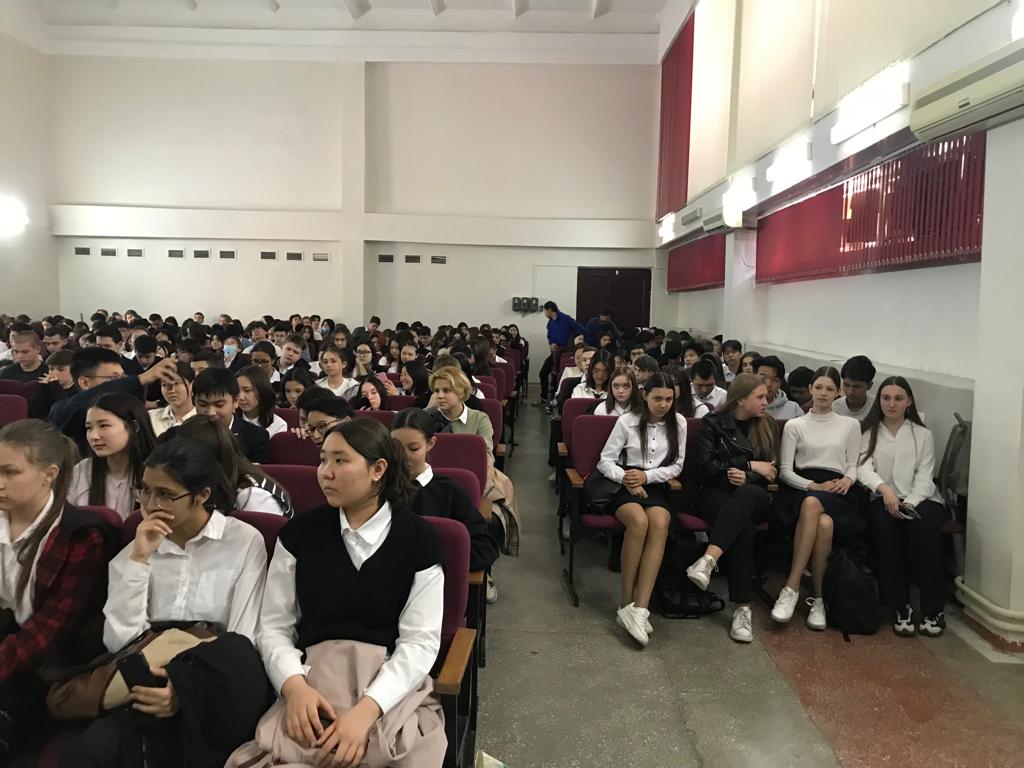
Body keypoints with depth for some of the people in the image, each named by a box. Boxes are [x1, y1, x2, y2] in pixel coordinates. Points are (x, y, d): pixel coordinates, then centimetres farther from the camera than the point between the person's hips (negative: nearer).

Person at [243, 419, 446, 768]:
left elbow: (421, 641, -6)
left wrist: (368, 708, -20)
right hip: (314, 675, 2)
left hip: (393, 687, -1)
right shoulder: (299, 533, 5)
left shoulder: (420, 539, -2)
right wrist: (294, 685, -14)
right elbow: (274, 627, 6)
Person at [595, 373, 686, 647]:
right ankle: (626, 602, -24)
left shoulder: (678, 423, 9)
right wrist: (626, 478, -15)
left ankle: (639, 608, -37)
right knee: (639, 521, -36)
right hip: (624, 486, -2)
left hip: (655, 487, 2)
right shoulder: (627, 421, 4)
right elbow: (606, 461, 4)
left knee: (660, 523, -34)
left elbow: (677, 466, 9)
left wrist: (646, 476, -8)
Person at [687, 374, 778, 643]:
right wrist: (750, 464, -10)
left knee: (746, 494, -38)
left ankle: (708, 561, -52)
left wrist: (747, 477, -16)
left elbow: (771, 471, 7)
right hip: (716, 493, -2)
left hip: (754, 495, 2)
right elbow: (706, 466, -7)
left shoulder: (769, 426, 14)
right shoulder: (713, 422, 3)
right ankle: (742, 607, -37)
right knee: (742, 523, -37)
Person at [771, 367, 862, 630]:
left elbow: (853, 465, 15)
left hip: (836, 493, 0)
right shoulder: (794, 425, 15)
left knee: (812, 504, -39)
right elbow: (785, 470, 6)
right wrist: (813, 485, -10)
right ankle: (818, 598, -26)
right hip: (802, 488, 0)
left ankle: (792, 588, -33)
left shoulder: (850, 425, 19)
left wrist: (848, 479, -9)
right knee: (823, 524, -38)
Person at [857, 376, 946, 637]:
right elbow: (863, 468, -4)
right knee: (885, 524, -34)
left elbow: (924, 476, 2)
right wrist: (884, 488, -26)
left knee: (923, 525, -34)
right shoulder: (867, 432, 12)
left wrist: (910, 503, -18)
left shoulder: (923, 434, 14)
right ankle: (900, 607, -27)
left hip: (919, 500, 0)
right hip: (883, 500, 0)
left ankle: (933, 609, -24)